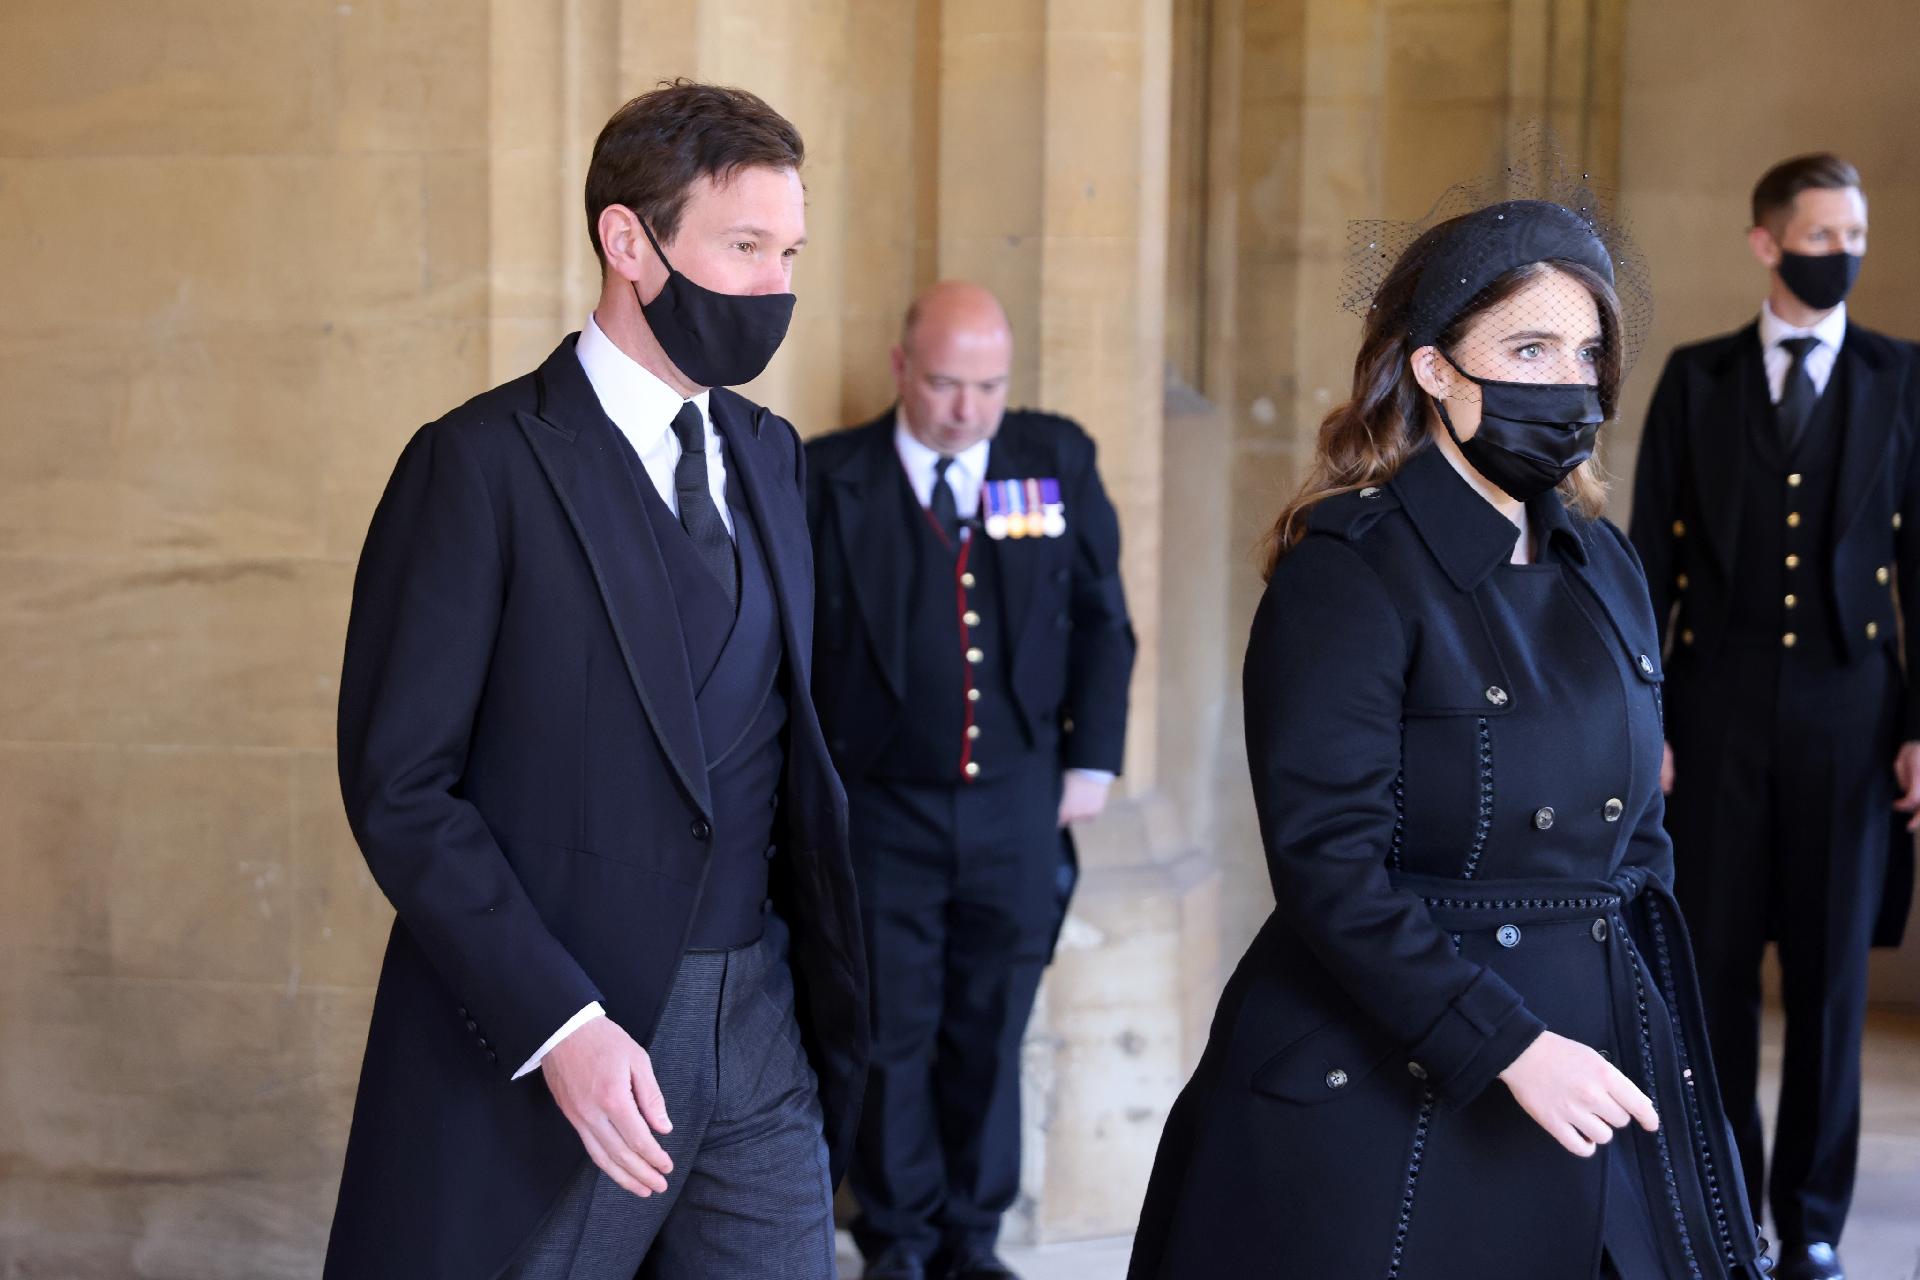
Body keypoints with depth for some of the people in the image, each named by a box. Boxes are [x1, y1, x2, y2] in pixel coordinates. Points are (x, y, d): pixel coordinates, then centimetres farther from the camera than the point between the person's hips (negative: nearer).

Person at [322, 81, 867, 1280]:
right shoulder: (482, 463, -9)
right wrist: (558, 1026, -20)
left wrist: (820, 989, 6)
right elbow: (400, 785, -12)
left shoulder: (771, 454, 11)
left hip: (760, 1033, 5)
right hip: (546, 1044, -5)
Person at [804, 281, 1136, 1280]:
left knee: (991, 1030, 10)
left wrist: (1091, 759, 4)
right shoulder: (830, 476, -4)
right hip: (881, 810, -2)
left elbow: (1101, 617, 9)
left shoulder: (1058, 460, 3)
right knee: (892, 1031, 5)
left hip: (1017, 809, 2)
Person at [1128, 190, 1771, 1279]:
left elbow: (1638, 841, 15)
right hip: (1388, 1094, -6)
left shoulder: (1605, 567, 10)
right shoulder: (1350, 572, -12)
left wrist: (1663, 1046, 8)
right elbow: (1328, 865, -19)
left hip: (1591, 1064, 7)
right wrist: (1507, 1046, -21)